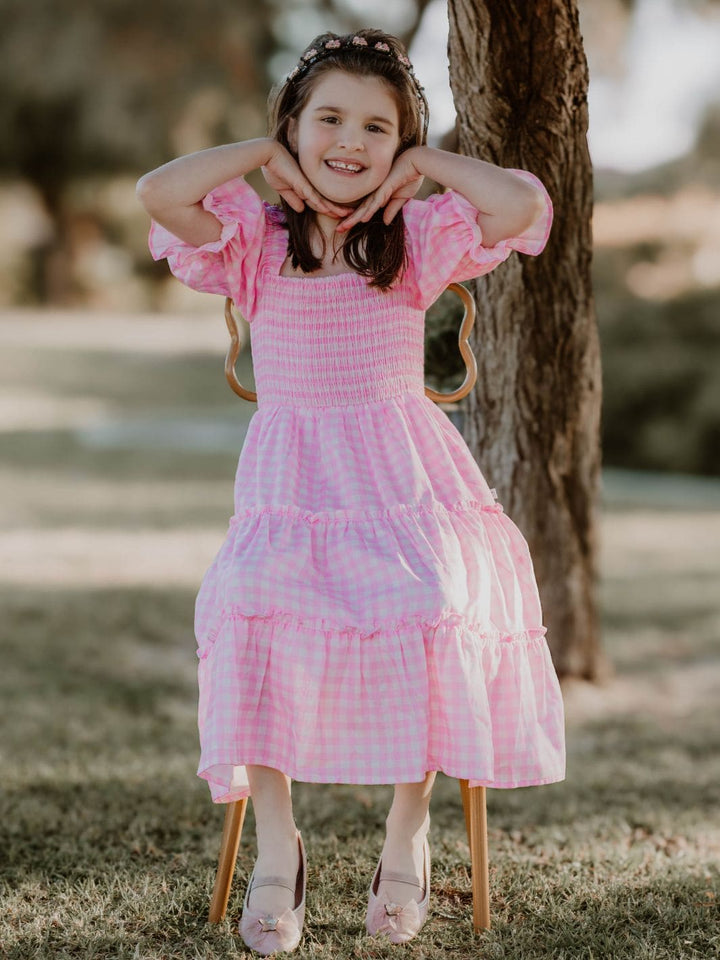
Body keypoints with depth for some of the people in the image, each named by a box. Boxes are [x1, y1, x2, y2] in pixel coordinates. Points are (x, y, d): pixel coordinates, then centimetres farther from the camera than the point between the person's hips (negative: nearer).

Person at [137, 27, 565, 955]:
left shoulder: (418, 237, 8)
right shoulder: (254, 239, 7)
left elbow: (527, 204, -9)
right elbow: (158, 192, -12)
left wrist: (424, 162, 3)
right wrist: (263, 154, 3)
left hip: (408, 489, 0)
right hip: (290, 493, 0)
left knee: (432, 615, -29)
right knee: (260, 617, -30)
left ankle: (407, 829, -7)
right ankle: (275, 844, -14)